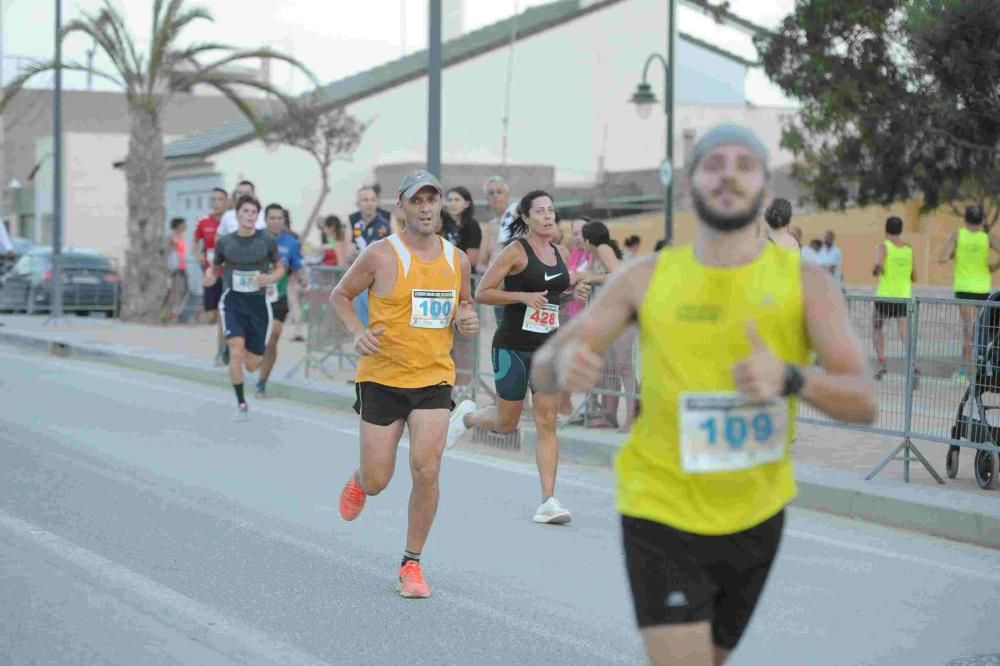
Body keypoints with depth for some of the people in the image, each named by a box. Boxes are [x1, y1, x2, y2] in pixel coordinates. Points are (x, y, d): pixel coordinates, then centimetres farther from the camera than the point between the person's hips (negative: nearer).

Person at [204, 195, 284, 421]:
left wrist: (270, 278, -12)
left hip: (258, 303, 1)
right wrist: (210, 277, -8)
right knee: (236, 353, -20)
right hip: (233, 302, -1)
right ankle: (241, 405, -4)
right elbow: (216, 268, 15)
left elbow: (280, 268, 10)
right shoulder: (225, 242, 1)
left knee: (251, 365, 5)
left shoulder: (267, 241, -1)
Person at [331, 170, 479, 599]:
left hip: (435, 378, 2)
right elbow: (340, 295, 3)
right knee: (377, 480, 1)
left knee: (426, 471, -12)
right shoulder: (382, 255, -8)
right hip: (382, 377, -2)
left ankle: (411, 564, 5)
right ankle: (358, 480, 41)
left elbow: (465, 303, 22)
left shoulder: (457, 259, 5)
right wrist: (357, 332, -14)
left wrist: (467, 320, -1)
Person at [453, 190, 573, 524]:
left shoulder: (560, 253, 9)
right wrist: (523, 297, -21)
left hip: (548, 347, 5)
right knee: (506, 423, 6)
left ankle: (548, 501, -5)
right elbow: (482, 293, -12)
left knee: (547, 423, -3)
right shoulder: (515, 251, -10)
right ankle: (466, 417, 39)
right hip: (512, 346, -5)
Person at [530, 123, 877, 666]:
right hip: (662, 513, -2)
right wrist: (563, 365, -33)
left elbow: (864, 402, -15)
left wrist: (790, 377, -37)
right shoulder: (646, 279, -6)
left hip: (756, 516, 2)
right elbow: (544, 365, -7)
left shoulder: (805, 283, -7)